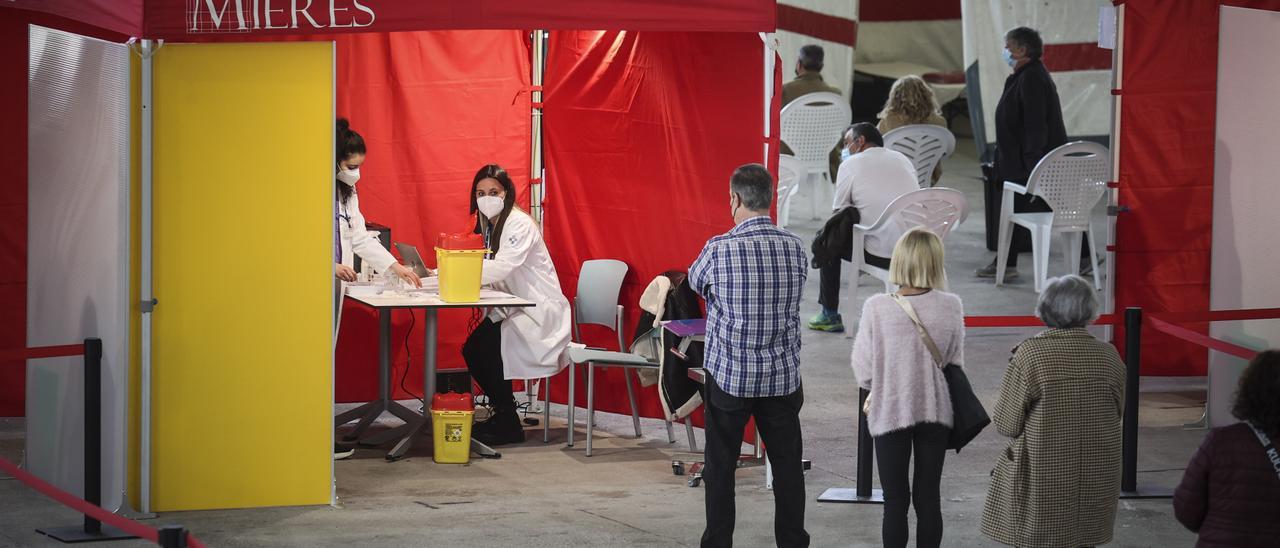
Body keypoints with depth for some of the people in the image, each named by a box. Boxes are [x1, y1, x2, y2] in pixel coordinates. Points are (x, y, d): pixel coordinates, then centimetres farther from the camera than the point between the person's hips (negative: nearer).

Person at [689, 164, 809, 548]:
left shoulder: (720, 249, -14)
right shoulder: (794, 248, -3)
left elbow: (694, 282, 6)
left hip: (730, 374, -3)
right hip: (782, 375, 3)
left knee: (720, 466, 8)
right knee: (787, 465, 10)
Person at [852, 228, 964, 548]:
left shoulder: (877, 308, -15)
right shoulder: (951, 307, -8)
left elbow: (863, 369, -8)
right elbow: (955, 362, 2)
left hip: (890, 411, -2)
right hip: (935, 410, 2)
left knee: (895, 500, 6)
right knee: (929, 498, 10)